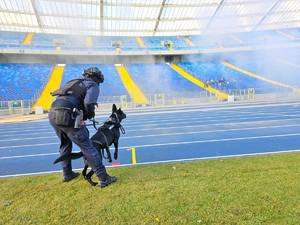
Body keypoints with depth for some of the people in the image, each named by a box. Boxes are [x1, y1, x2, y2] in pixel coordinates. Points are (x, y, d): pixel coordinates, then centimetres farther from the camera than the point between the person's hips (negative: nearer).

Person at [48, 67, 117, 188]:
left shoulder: (75, 83, 30)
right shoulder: (93, 85, 8)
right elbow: (89, 104, -12)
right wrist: (90, 115, 8)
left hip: (52, 114, 8)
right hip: (66, 116, -8)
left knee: (65, 144, 28)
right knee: (87, 147, -1)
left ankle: (67, 174, 40)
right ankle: (104, 179, 5)